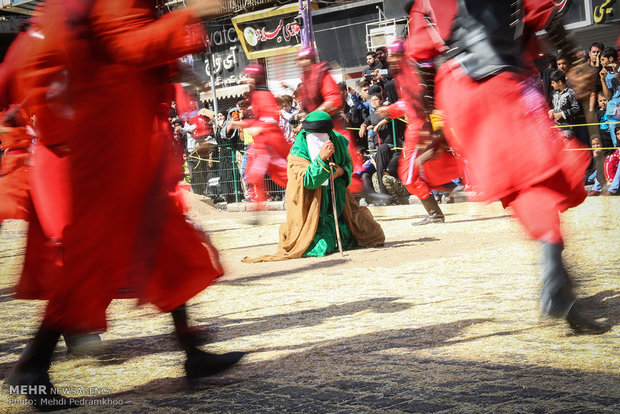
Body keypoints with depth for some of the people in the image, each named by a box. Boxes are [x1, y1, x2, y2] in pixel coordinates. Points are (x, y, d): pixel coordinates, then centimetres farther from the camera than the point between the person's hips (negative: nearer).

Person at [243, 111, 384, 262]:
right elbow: (308, 180, -29)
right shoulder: (298, 151, -18)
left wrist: (342, 171, -12)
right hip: (310, 204, -5)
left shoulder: (337, 141, -4)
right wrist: (321, 159, -42)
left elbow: (349, 163, 12)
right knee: (322, 247, -15)